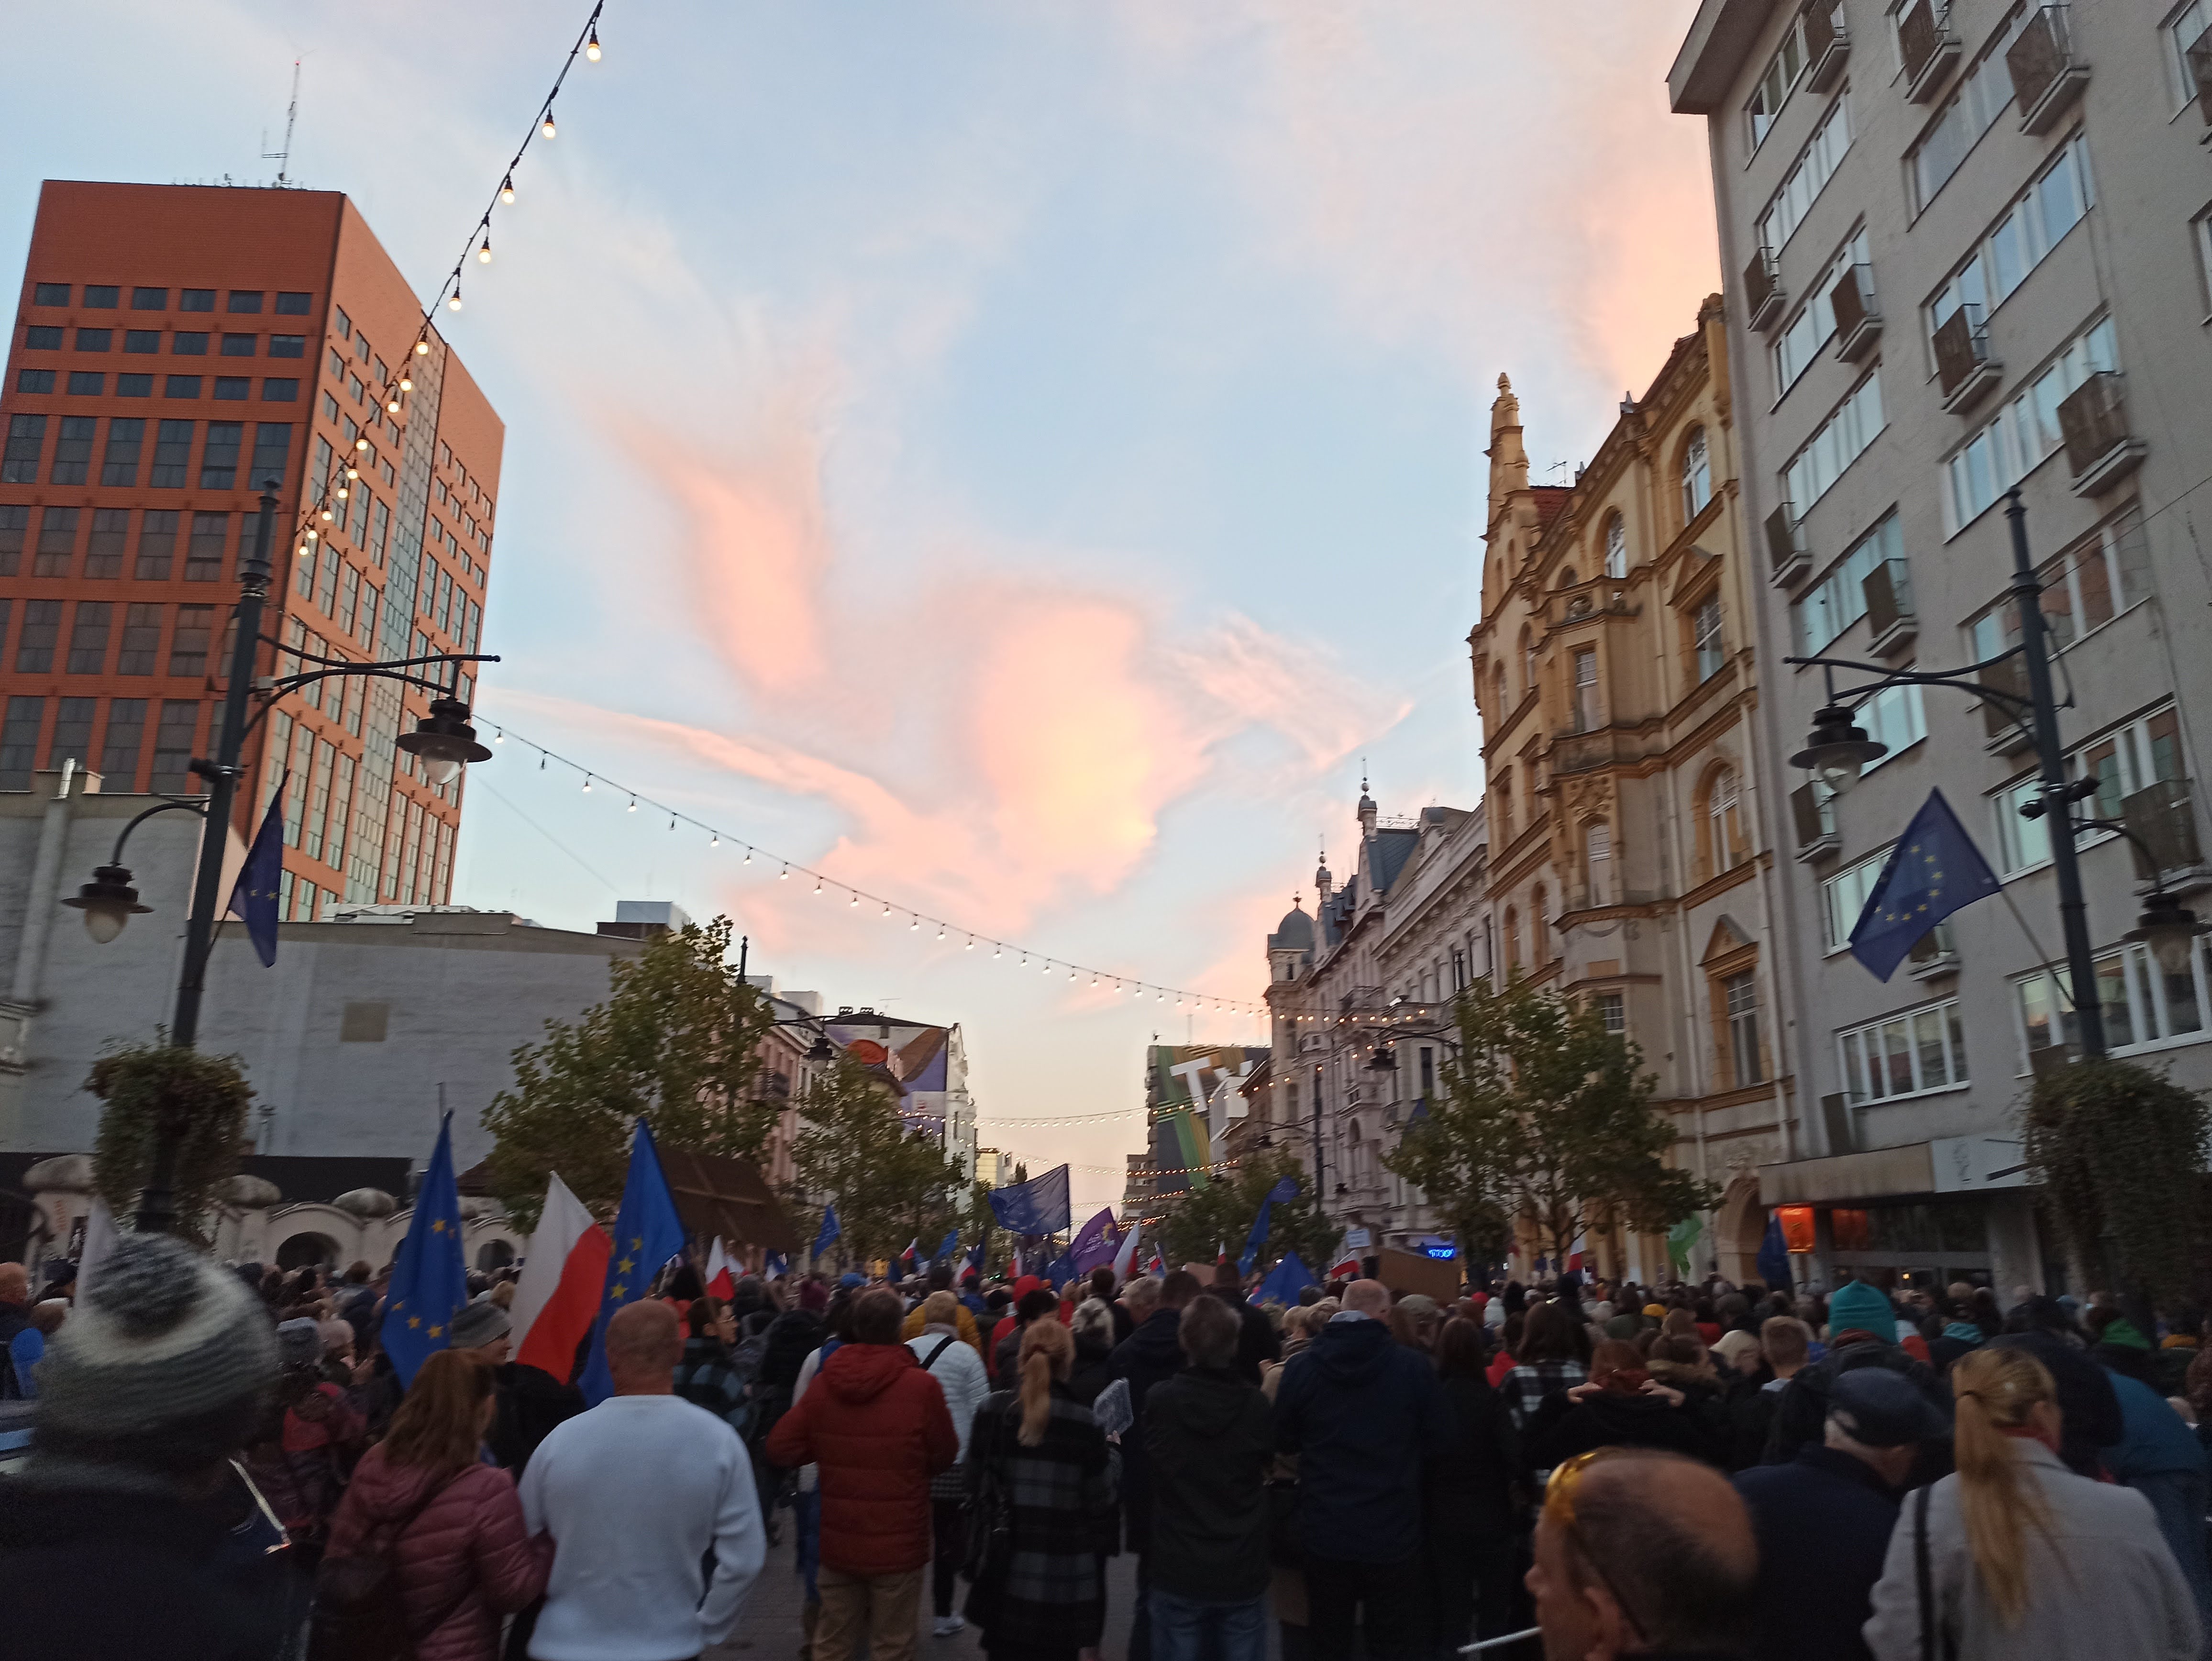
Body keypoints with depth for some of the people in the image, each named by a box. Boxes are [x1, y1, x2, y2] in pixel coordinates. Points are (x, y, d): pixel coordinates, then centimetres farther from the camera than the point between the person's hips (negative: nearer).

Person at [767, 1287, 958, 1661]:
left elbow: (781, 1447, -5)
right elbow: (945, 1454, -6)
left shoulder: (825, 1382, -8)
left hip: (838, 1541, 3)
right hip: (898, 1543, -3)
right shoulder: (921, 1385, -17)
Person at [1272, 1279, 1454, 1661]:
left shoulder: (1301, 1368, -7)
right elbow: (1441, 1438, -2)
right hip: (1393, 1534, -2)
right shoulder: (1413, 1365, -13)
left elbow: (1283, 1441, 5)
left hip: (1325, 1533, 2)